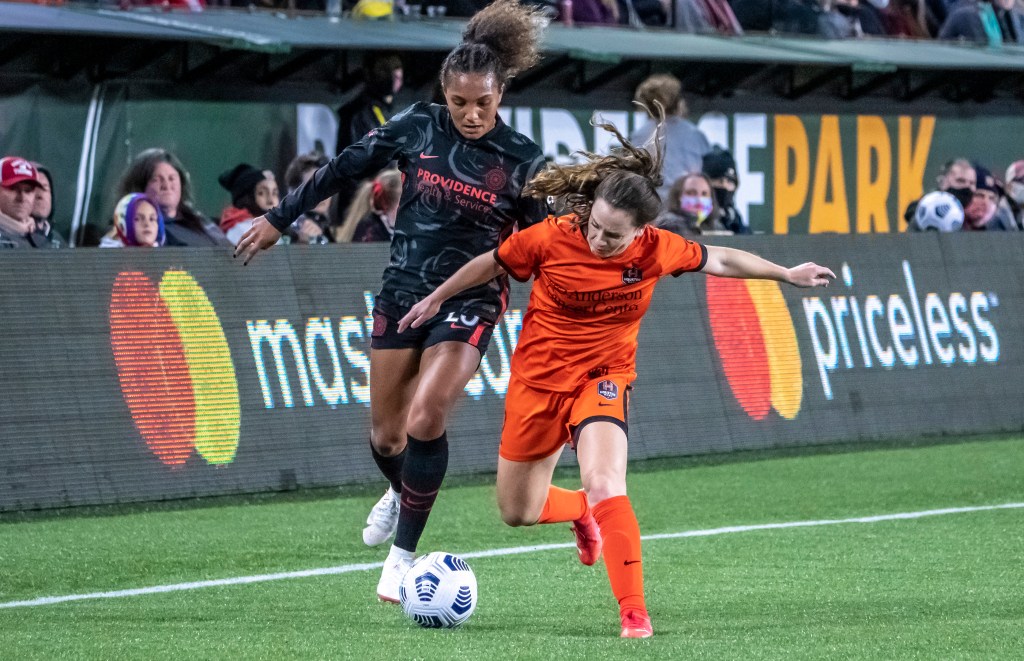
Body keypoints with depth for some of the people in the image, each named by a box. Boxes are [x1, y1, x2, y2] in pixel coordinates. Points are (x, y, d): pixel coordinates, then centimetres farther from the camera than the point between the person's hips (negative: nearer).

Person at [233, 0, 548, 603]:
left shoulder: (523, 162, -9)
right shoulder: (418, 127, -5)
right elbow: (345, 169, 6)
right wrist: (279, 220, 11)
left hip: (469, 303, -3)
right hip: (403, 292, 3)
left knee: (424, 418, -23)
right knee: (386, 432, 10)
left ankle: (403, 553, -10)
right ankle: (401, 492, 47)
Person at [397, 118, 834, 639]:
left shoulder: (656, 250, -14)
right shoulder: (551, 238, -18)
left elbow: (719, 261, 5)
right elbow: (492, 264, 1)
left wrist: (787, 275, 15)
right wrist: (436, 300, 12)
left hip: (602, 378, -2)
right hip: (538, 377, 2)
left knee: (605, 486, -28)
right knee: (516, 512, 13)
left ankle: (634, 614, -26)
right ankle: (582, 513, 48)